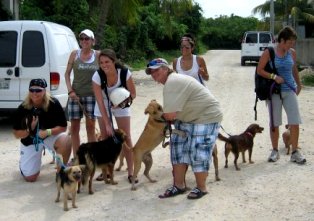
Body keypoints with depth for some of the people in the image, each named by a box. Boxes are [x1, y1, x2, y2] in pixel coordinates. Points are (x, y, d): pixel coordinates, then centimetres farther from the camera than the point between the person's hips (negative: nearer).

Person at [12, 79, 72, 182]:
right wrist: (29, 130, -31)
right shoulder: (22, 108, -18)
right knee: (30, 178, -2)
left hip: (51, 135, 0)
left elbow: (63, 127, -16)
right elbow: (16, 134, -12)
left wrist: (48, 132, -33)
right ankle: (25, 159, 35)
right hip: (30, 140, 1)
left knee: (66, 140, -36)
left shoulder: (53, 103, -21)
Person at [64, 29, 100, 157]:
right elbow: (67, 73, 6)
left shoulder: (98, 55, 1)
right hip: (75, 95, 1)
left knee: (90, 126, 4)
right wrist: (70, 90, -6)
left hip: (92, 95, -1)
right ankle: (76, 157, 15)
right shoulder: (75, 54, 3)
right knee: (74, 127, 4)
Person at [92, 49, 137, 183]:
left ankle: (130, 172, -1)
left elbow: (133, 94, -14)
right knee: (106, 138, 4)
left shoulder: (125, 73, -28)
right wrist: (107, 124, -28)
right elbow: (100, 102, -25)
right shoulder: (97, 76, -26)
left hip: (121, 106, -1)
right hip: (104, 107, 1)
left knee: (126, 137, -5)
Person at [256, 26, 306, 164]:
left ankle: (295, 152, 7)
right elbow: (259, 70, -6)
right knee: (275, 123, 6)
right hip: (274, 92, -3)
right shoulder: (269, 53, -7)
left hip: (289, 90, 3)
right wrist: (274, 77, -19)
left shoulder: (292, 53, 4)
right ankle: (275, 151, 20)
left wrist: (298, 84, 27)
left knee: (295, 122, -3)